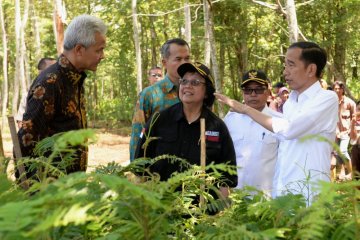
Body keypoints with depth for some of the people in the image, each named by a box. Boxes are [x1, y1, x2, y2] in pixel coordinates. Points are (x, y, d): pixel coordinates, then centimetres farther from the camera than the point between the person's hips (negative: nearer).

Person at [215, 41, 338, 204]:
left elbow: (289, 129, -21)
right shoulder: (290, 102, 14)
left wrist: (246, 109, -12)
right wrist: (275, 192, 14)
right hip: (281, 191, 7)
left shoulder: (327, 99, -9)